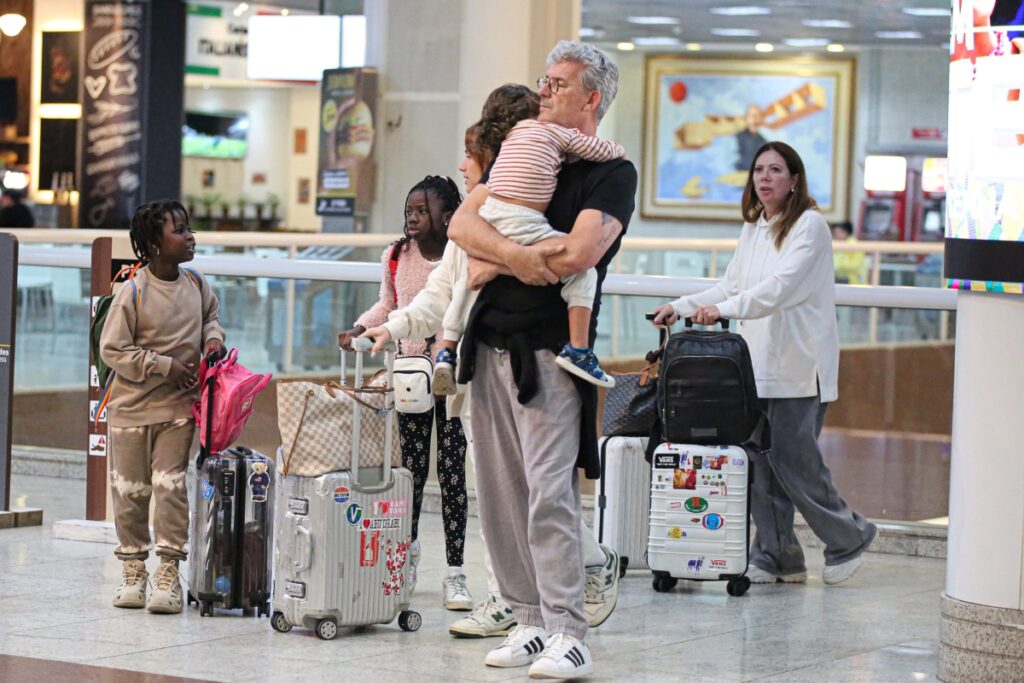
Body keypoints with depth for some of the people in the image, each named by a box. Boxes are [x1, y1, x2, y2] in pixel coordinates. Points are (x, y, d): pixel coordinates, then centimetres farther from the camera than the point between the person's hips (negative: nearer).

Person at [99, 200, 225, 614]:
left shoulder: (196, 285, 0)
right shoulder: (133, 293, -15)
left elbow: (210, 315, 23)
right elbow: (112, 350, -13)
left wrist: (213, 340, 1)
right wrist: (165, 366, -17)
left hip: (179, 407, 3)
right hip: (132, 407, -3)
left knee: (171, 486, -5)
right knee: (130, 490, 6)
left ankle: (168, 573, 1)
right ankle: (133, 571, 20)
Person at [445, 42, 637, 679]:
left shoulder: (611, 173, 0)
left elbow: (579, 253, -16)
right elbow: (462, 221, 5)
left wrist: (495, 265, -6)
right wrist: (513, 253, -15)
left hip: (550, 351, -7)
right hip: (490, 346, 7)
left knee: (550, 493, -13)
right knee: (501, 494, 6)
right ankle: (531, 620, 13)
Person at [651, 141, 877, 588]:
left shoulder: (809, 226, -8)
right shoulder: (753, 229, 17)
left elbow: (782, 286, -20)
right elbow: (731, 287, 22)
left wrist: (724, 309, -29)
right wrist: (682, 307, 10)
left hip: (799, 364, -7)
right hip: (758, 363, 7)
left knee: (793, 462, -7)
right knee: (760, 463, 2)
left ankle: (849, 537, 13)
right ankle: (774, 556, 9)